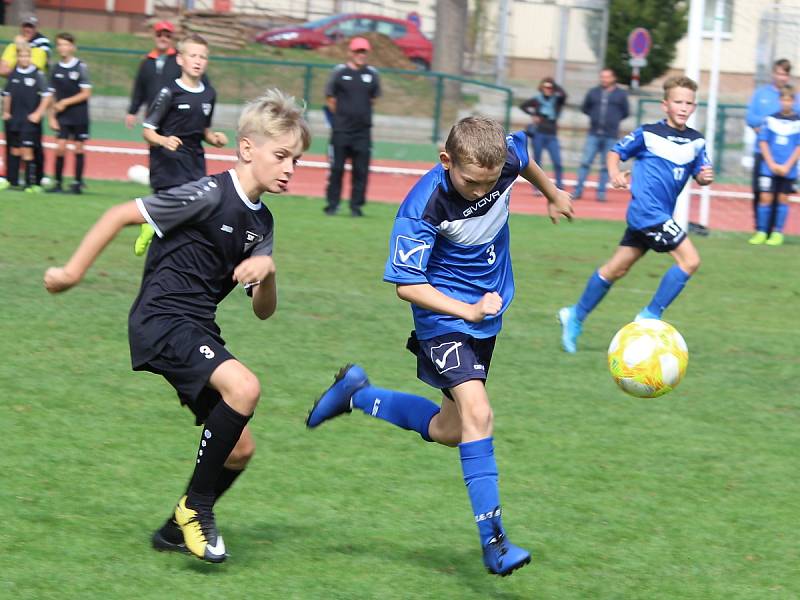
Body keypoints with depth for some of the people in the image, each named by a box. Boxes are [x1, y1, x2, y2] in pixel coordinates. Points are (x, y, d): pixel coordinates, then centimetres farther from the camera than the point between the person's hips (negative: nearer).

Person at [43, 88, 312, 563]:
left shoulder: (261, 222, 10)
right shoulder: (210, 195, -14)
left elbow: (264, 311, 10)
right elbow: (121, 216, -11)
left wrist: (266, 270, -11)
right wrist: (73, 273, -7)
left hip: (199, 330, 9)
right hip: (162, 322, -9)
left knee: (240, 449, 7)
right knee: (244, 387, -30)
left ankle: (178, 530, 26)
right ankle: (196, 505, -16)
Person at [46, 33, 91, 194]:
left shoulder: (80, 67, -6)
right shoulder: (56, 69, 5)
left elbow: (86, 93, -8)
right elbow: (52, 96, 9)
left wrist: (66, 102, -13)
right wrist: (52, 117, 3)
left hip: (79, 116, -2)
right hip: (62, 117, 2)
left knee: (78, 148, 3)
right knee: (60, 147, -7)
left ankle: (78, 183, 11)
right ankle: (58, 183, 1)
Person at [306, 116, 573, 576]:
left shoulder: (507, 158, -16)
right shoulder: (424, 207, -30)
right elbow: (407, 285, -23)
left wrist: (553, 194, 30)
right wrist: (469, 311, -31)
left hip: (488, 314, 6)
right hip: (445, 317, -6)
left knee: (448, 431, 15)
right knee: (478, 414, -24)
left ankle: (357, 394, 36)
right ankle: (493, 540, -21)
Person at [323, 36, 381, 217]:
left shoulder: (372, 74, 7)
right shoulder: (339, 72, 0)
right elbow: (330, 98, 5)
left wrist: (362, 113, 11)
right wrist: (341, 115, 5)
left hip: (363, 131, 2)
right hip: (341, 130, -2)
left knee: (361, 170, 0)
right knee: (336, 168, 0)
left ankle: (356, 205, 7)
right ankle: (332, 204, 8)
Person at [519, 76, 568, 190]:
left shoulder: (557, 100, 4)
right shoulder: (537, 100, 3)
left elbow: (563, 95, -16)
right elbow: (523, 105, 8)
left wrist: (555, 85, -8)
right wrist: (532, 115, -3)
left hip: (552, 135, 0)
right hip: (538, 133, 0)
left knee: (557, 163, -7)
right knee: (537, 161, 4)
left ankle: (560, 188, -1)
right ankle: (537, 188, 11)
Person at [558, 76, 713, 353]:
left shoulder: (696, 141, 7)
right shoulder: (648, 133, -7)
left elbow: (700, 174, 11)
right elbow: (616, 151, 3)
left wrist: (705, 177, -12)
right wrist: (615, 172, -16)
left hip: (660, 214, 7)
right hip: (647, 210, -7)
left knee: (616, 268, 14)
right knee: (689, 260, -15)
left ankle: (575, 316, 26)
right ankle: (650, 316, -7)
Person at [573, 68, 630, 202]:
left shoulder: (621, 94, 3)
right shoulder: (593, 93, 6)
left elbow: (626, 112, 11)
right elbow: (584, 108, 18)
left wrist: (614, 119, 5)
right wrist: (594, 116, 8)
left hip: (611, 136, -1)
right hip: (594, 134, 1)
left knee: (606, 166, 3)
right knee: (585, 162, -4)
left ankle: (601, 192, 9)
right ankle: (578, 190, -1)